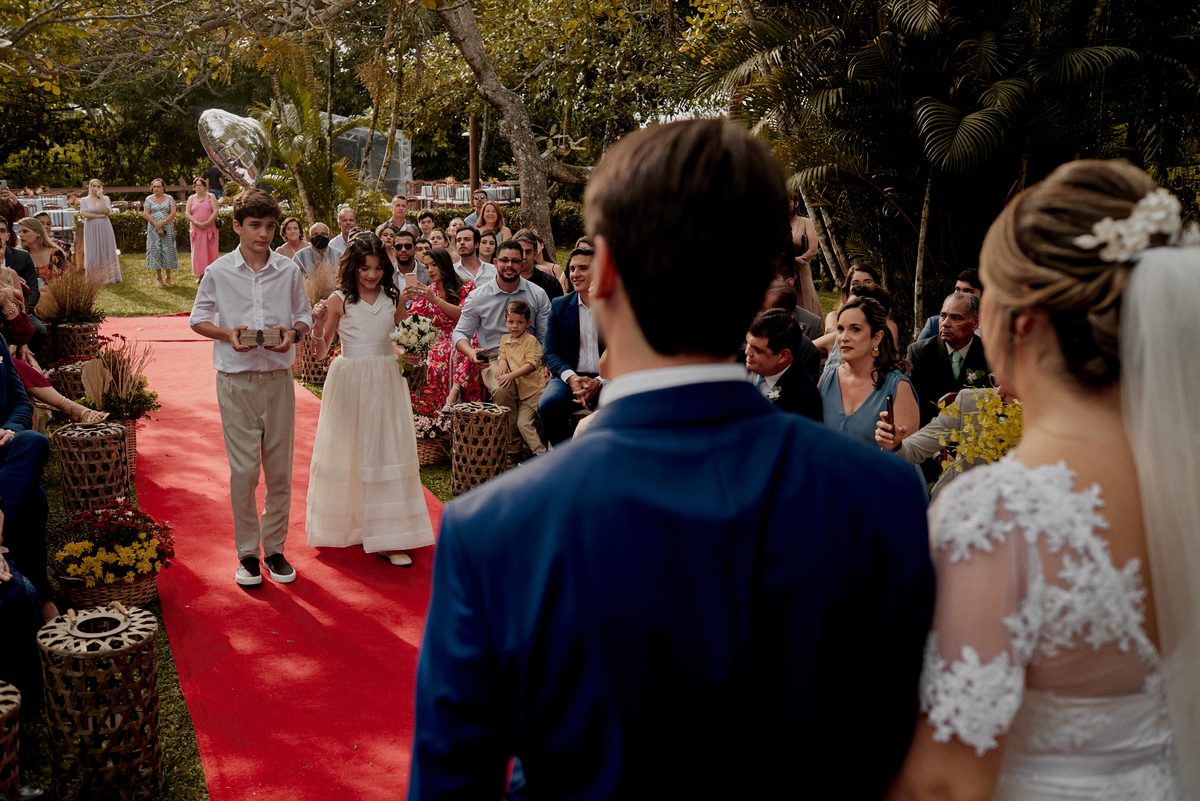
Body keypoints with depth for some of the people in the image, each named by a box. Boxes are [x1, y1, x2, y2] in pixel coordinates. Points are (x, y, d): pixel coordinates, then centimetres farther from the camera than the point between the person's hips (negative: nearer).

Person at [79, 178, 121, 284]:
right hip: (91, 228, 0)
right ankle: (94, 278, 3)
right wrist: (99, 215, -11)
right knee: (93, 252, 0)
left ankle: (107, 277, 5)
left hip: (104, 228, 0)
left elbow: (106, 211, -12)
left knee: (105, 251, 0)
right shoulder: (84, 200, 6)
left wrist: (100, 196, -10)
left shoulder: (105, 198, 5)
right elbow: (84, 214, -8)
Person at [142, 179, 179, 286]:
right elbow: (146, 214, -2)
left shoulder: (169, 199, 4)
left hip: (167, 228, 0)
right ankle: (159, 278, 4)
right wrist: (156, 225, -15)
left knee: (168, 250, -1)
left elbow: (173, 213, -5)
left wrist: (162, 223, -15)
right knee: (155, 251, -2)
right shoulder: (149, 200, 6)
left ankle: (169, 277, 6)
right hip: (153, 230, 0)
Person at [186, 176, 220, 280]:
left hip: (210, 228, -2)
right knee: (198, 252, 1)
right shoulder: (191, 199, 11)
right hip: (196, 229, 2)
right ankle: (201, 275, 6)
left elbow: (215, 212, -5)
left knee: (211, 252, -1)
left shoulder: (211, 197, 5)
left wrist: (207, 223, -16)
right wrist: (197, 223, -13)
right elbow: (187, 213, 3)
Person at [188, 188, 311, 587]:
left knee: (279, 468, 7)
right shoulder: (218, 272, -2)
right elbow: (198, 318, 6)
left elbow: (304, 315, 11)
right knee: (243, 470, -1)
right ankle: (247, 552, 12)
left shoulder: (289, 270, 2)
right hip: (236, 380, -2)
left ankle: (275, 548, 21)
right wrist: (228, 334, -12)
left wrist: (292, 333, -11)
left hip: (278, 378, 2)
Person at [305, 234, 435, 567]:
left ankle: (388, 538, 4)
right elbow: (321, 353, -4)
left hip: (386, 381, 3)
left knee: (388, 450, 0)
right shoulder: (339, 300, -5)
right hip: (349, 380, -2)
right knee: (348, 451, 7)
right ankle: (346, 525, 26)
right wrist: (319, 327, -21)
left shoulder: (392, 298, 5)